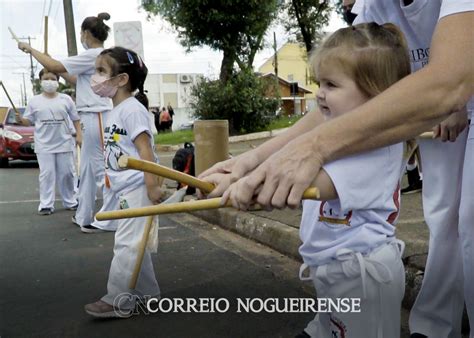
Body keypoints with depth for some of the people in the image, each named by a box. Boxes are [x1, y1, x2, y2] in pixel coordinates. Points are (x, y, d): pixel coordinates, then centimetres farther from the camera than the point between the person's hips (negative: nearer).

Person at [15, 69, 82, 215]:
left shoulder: (65, 99, 4)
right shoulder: (34, 101, 3)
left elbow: (75, 119, 7)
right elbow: (29, 121, 6)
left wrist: (79, 135, -3)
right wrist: (20, 119, -15)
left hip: (64, 144, 1)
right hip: (44, 145, -1)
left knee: (66, 173, 8)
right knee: (47, 174, -1)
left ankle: (70, 201, 20)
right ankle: (46, 204, 3)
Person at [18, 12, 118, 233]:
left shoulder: (93, 55, -13)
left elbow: (54, 67, -13)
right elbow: (78, 80, 26)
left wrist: (31, 49, 0)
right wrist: (59, 72, 21)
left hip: (95, 118, -10)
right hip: (92, 118, 10)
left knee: (102, 168, -5)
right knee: (88, 168, 15)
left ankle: (108, 220, 1)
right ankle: (84, 216, 24)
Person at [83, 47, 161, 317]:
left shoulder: (132, 109, -14)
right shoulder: (116, 111, 16)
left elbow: (145, 149, -21)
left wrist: (152, 185, -25)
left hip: (137, 189, -10)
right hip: (126, 191, 10)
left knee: (127, 245, -5)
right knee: (134, 245, 16)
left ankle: (118, 302, 6)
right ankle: (148, 295, 28)